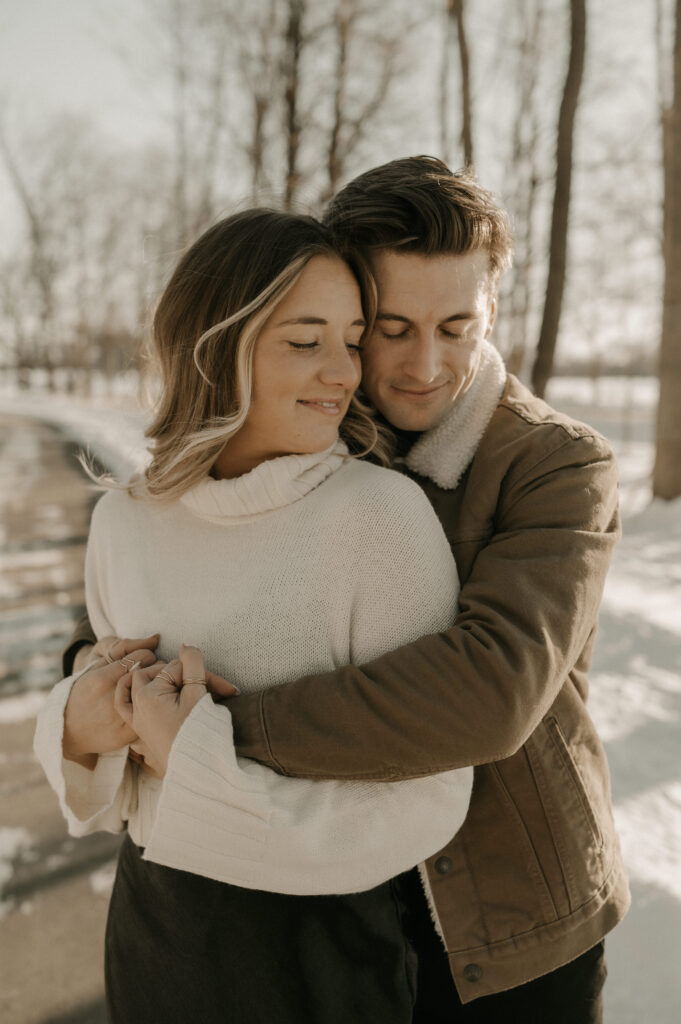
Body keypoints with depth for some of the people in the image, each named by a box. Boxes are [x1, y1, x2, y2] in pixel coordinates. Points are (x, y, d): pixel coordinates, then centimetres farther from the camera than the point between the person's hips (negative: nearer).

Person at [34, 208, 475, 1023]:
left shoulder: (381, 513, -22)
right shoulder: (125, 520, -6)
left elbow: (426, 802, -20)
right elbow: (133, 720, 5)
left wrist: (198, 758, -24)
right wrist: (80, 724, -16)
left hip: (317, 953, -4)